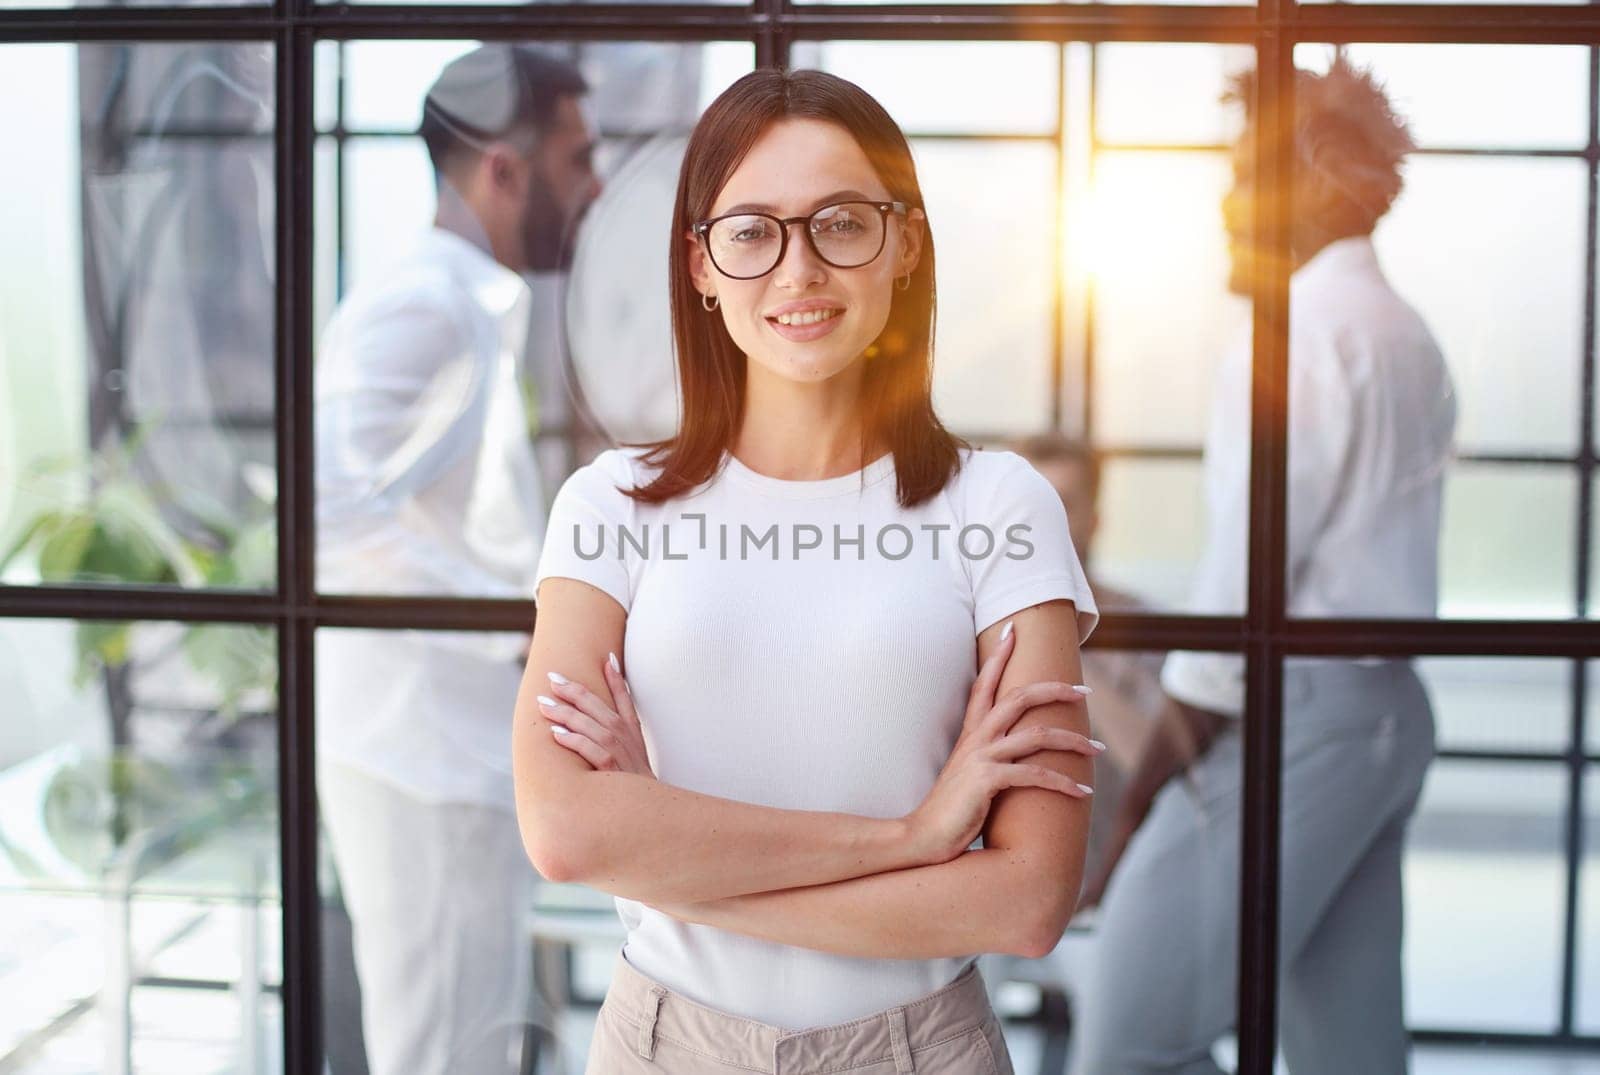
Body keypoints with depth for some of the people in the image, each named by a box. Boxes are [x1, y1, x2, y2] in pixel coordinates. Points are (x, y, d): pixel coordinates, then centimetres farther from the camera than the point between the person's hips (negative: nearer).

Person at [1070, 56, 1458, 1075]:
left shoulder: (1306, 331, -11)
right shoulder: (1406, 338, 18)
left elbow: (1253, 558, -16)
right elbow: (1357, 548, 15)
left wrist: (1163, 762, -13)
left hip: (1295, 705, -10)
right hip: (1387, 707, 10)